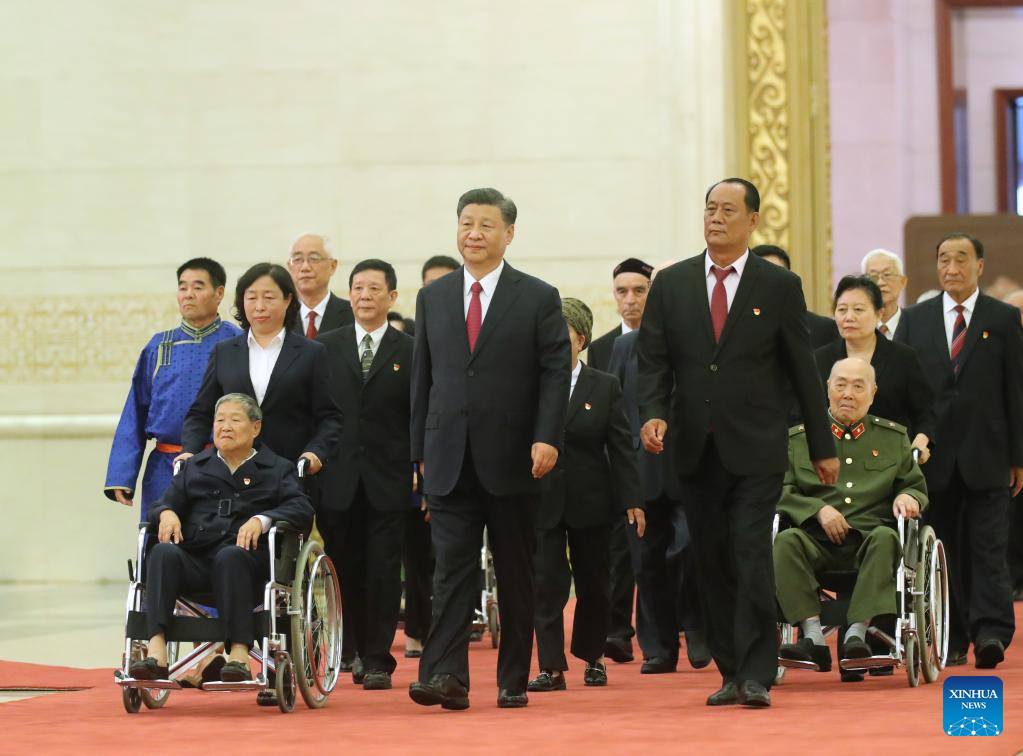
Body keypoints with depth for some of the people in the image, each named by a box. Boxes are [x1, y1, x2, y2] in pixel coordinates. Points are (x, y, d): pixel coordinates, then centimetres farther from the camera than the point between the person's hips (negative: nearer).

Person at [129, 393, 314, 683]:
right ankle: (156, 653, -46)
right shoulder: (195, 467, 30)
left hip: (247, 556, -3)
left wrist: (262, 520, -17)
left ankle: (239, 655, -48)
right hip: (195, 560, 3)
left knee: (230, 556, -38)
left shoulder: (278, 469, 19)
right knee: (163, 553, -31)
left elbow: (302, 511, 2)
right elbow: (162, 504, 20)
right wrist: (167, 513, -6)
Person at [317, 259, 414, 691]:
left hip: (387, 481, -2)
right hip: (338, 479, 2)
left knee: (383, 572, -3)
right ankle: (363, 652, 17)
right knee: (347, 571, 6)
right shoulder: (325, 347, 9)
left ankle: (379, 661, 0)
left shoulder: (410, 352, 4)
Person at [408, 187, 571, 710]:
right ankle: (446, 676, -15)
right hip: (450, 461, 2)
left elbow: (556, 372, -4)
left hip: (512, 459, -2)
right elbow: (422, 377, 12)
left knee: (515, 575, 5)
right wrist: (421, 450, 8)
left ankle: (513, 680, 12)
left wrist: (547, 438, -16)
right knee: (452, 569, -7)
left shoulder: (538, 298, 2)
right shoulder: (433, 298, 11)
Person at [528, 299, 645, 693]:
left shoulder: (605, 387, 2)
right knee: (547, 582, -6)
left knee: (593, 583, 9)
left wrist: (632, 500, -4)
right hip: (542, 500, -1)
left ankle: (592, 657, 25)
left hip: (590, 500, 1)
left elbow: (621, 448, 1)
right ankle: (552, 667, -7)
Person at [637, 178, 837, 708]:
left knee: (752, 558, -12)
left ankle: (757, 675, -10)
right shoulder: (671, 284, 8)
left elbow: (802, 370, 5)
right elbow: (652, 360, 6)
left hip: (756, 448, -3)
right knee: (713, 564, 6)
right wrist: (653, 413, -14)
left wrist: (822, 447, 6)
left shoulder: (779, 287, 2)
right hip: (696, 447, 3)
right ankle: (730, 672, 14)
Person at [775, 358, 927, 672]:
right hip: (818, 539, 0)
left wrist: (907, 497, -3)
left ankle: (857, 633, -44)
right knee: (785, 541, -33)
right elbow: (781, 492, 8)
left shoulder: (894, 438, 20)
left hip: (870, 535, 0)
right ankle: (813, 637, -39)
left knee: (886, 538, -36)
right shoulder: (797, 439, 15)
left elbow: (916, 487, 23)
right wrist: (818, 510, -9)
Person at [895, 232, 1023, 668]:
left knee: (987, 546, -8)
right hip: (933, 453, 2)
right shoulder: (914, 320, 10)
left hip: (986, 455, -2)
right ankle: (953, 640, 10)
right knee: (945, 549, 5)